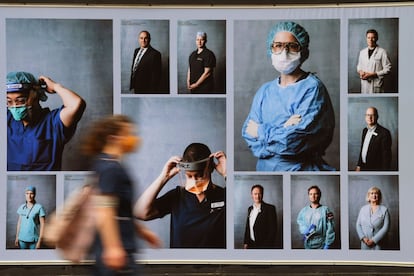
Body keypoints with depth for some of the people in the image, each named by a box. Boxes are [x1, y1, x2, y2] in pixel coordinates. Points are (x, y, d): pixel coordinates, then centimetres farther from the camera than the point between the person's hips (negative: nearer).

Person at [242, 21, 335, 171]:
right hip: (264, 168, 3)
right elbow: (249, 136, 2)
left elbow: (297, 140, -14)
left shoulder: (312, 88, -5)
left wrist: (261, 131, -1)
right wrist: (284, 130, -12)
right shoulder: (265, 91, 13)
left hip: (299, 169, -3)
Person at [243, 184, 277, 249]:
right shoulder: (250, 209, 14)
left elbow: (273, 229, -10)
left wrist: (268, 246, -14)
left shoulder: (269, 208, -7)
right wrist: (246, 243, 11)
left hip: (264, 246, -6)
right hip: (251, 245, 6)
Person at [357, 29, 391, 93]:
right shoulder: (362, 52, 12)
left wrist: (373, 74, -16)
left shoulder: (382, 52, -6)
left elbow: (387, 69, -8)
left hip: (376, 84, -5)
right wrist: (360, 71, -2)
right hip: (365, 84, 5)